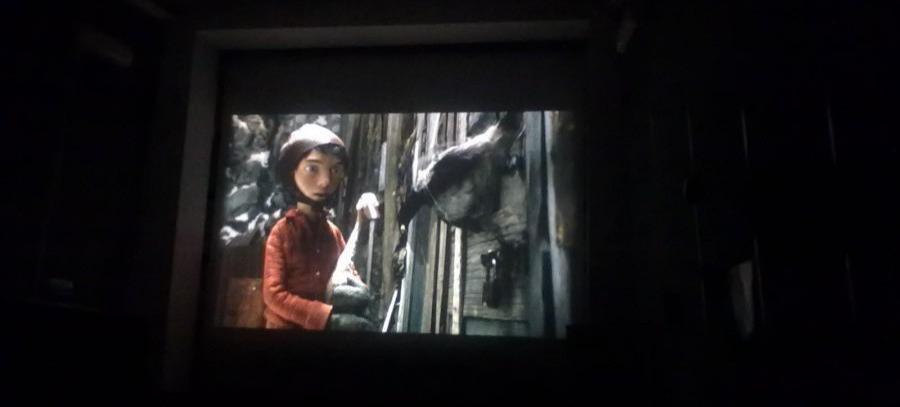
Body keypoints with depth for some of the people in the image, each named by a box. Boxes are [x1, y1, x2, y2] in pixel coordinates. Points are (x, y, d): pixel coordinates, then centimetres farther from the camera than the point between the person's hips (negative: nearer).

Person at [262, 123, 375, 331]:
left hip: (325, 327, 4)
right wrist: (328, 318, -24)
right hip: (286, 326, -4)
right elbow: (273, 294, -16)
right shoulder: (281, 232, -9)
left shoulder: (334, 232, 4)